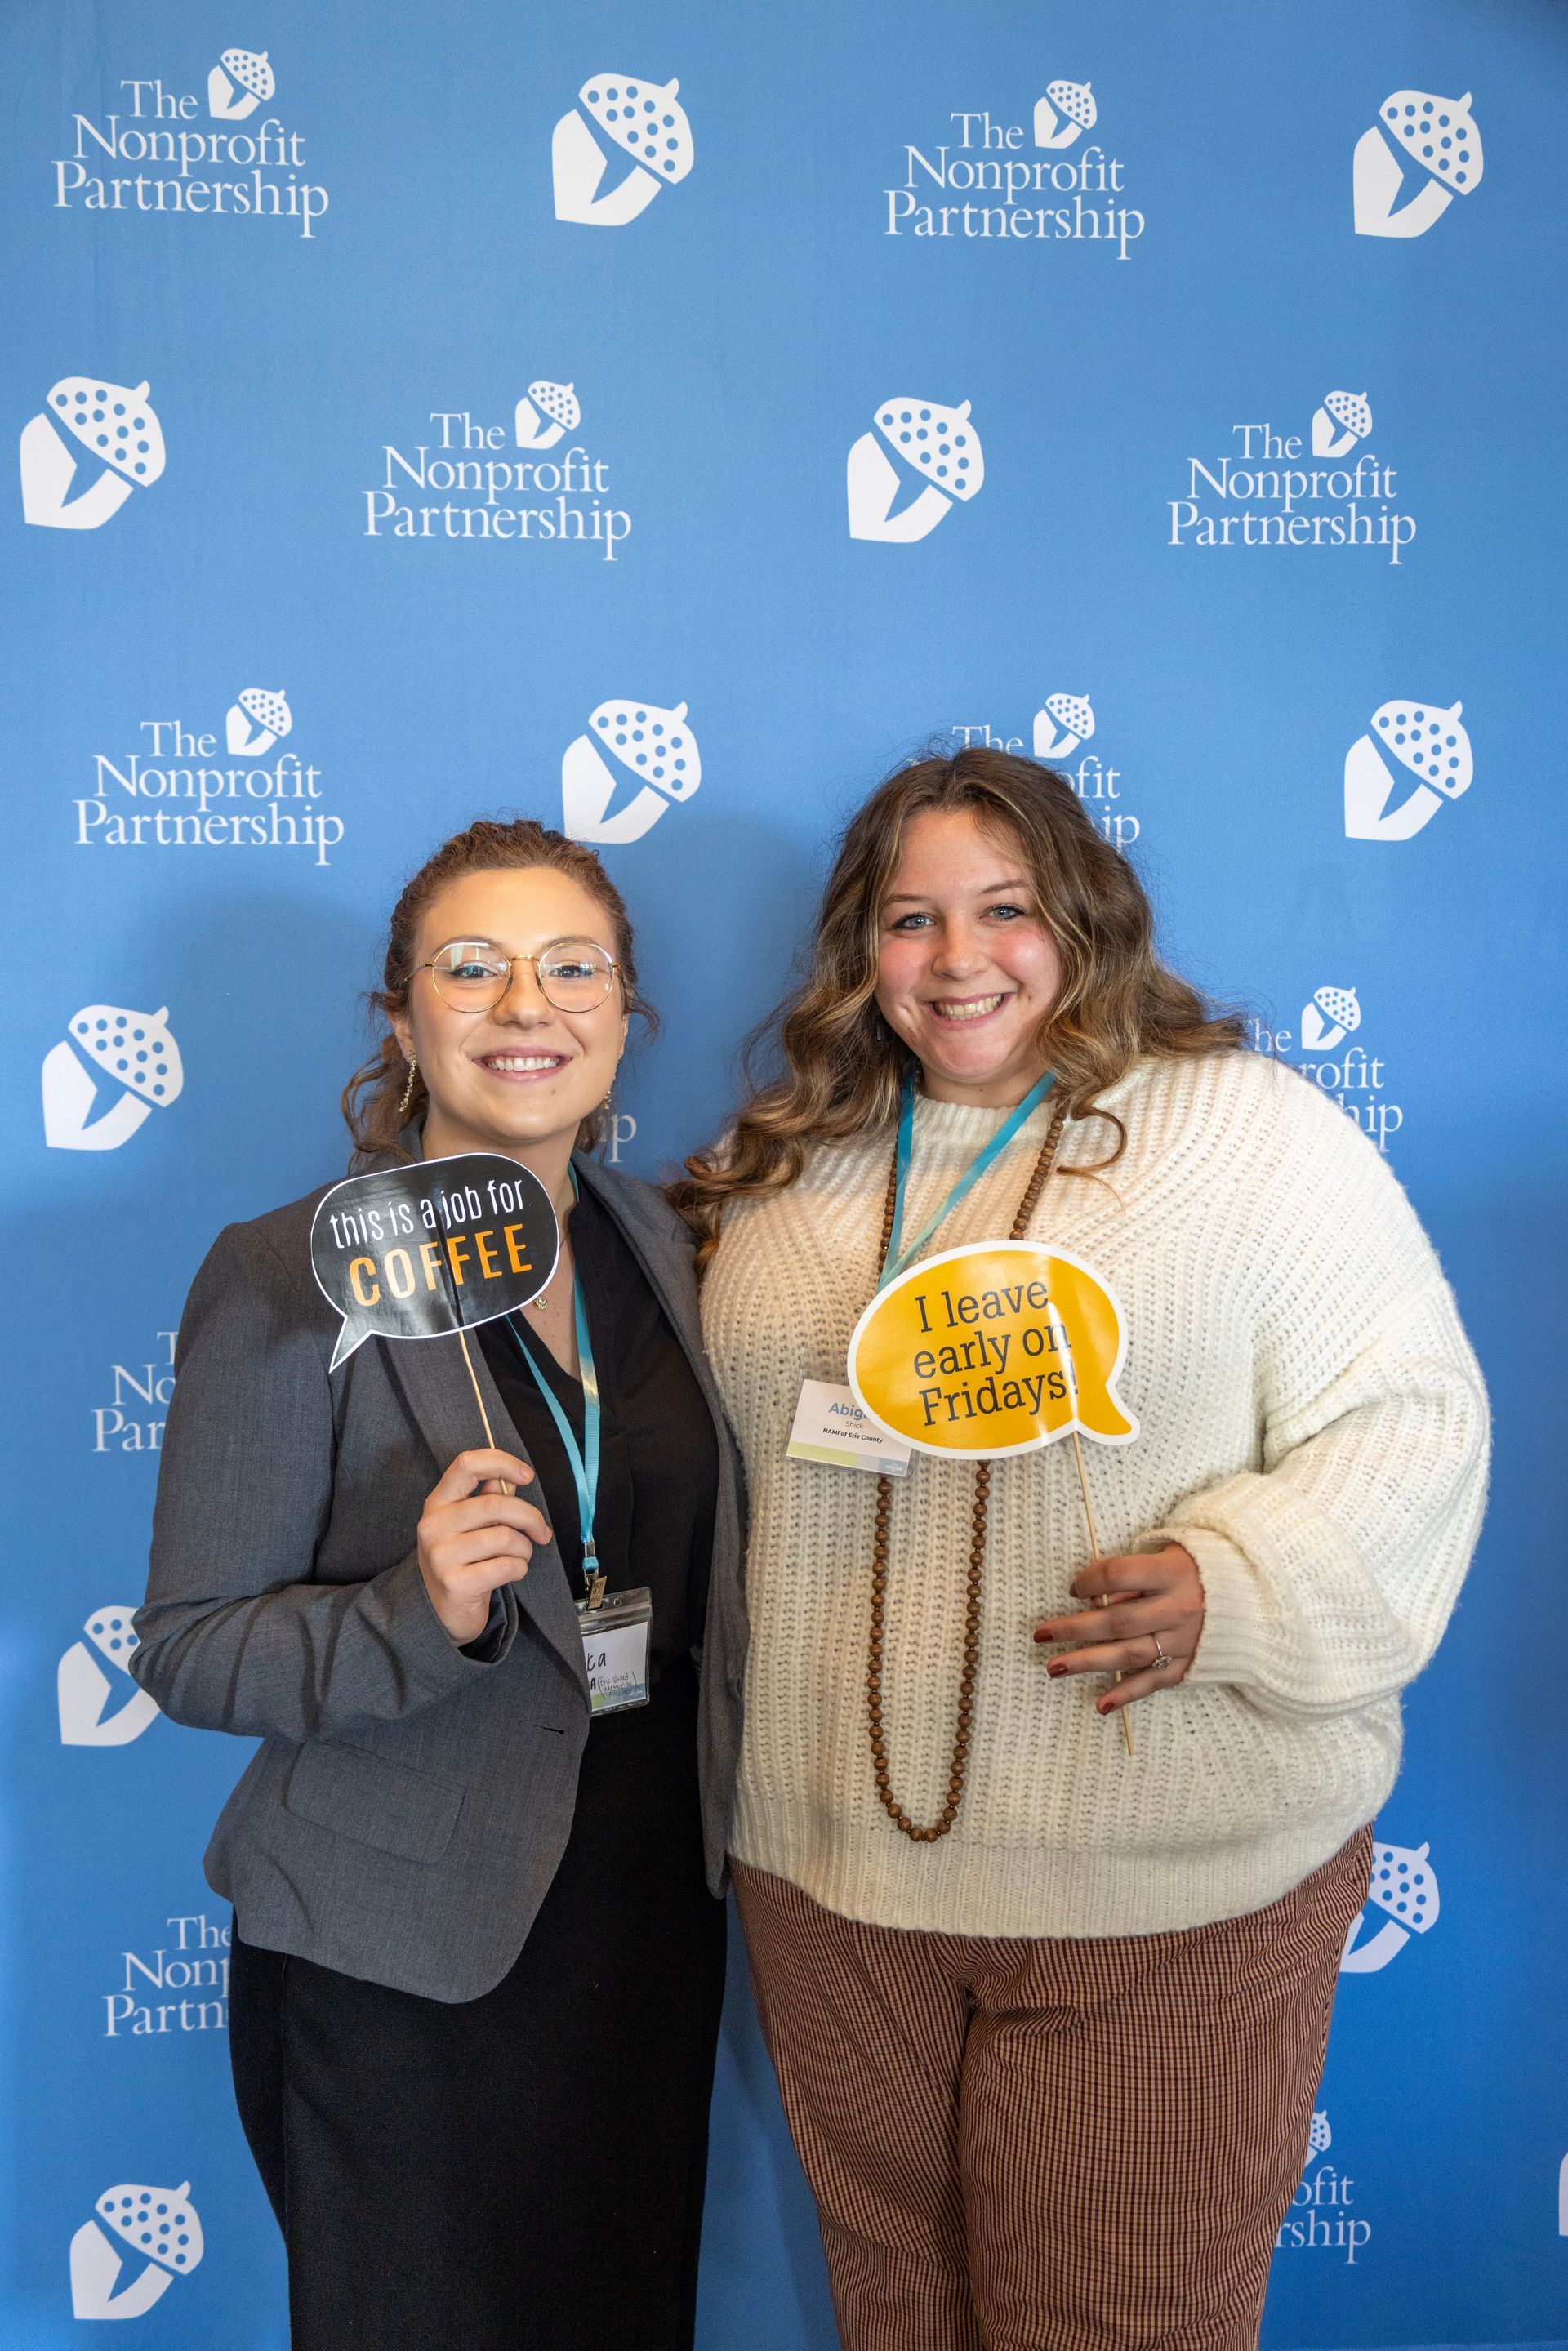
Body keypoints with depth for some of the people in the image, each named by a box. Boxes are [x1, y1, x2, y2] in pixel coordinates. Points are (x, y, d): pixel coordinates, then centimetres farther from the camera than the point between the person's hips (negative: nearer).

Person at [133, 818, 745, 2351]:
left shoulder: (651, 1242, 2)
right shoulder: (291, 1278, -16)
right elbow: (187, 1652, -14)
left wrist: (722, 1819, 10)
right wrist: (418, 1616, -30)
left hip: (653, 1903, 6)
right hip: (401, 1953, -5)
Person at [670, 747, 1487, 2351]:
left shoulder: (1250, 1129, -5)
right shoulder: (780, 1174, 8)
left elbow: (1407, 1419, -8)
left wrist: (1234, 1587, -23)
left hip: (1168, 1896, -4)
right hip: (832, 1868, 4)